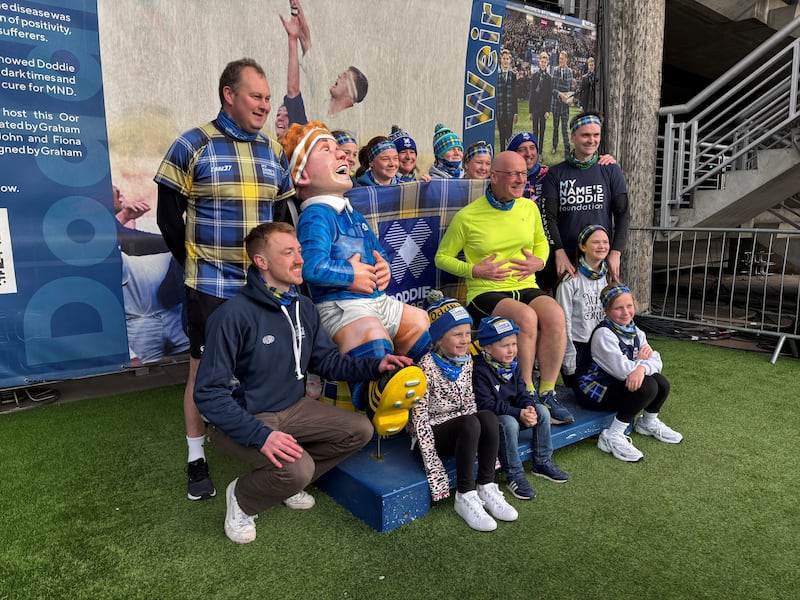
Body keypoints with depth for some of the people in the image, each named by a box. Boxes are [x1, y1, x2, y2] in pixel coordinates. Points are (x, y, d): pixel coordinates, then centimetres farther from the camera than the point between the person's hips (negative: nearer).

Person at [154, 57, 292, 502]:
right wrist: (194, 264, -1)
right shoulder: (191, 146, -5)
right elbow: (169, 216, -2)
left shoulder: (273, 152, 9)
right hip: (211, 284, -4)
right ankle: (196, 461, 21)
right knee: (204, 369, 6)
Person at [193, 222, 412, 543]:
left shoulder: (304, 308, -1)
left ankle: (289, 479, 12)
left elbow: (326, 360, 6)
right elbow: (208, 392, -23)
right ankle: (241, 497, 4)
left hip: (292, 409, 7)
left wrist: (373, 366, -9)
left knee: (360, 430, -1)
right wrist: (259, 435, -32)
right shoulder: (233, 315, -24)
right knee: (298, 469, -29)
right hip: (244, 420, -7)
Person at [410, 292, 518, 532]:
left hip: (461, 430, 6)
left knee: (488, 417, -25)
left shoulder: (466, 361, 1)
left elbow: (469, 404, 8)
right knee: (470, 424, -33)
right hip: (433, 432, -5)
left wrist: (481, 441, -2)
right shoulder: (427, 366, -17)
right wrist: (432, 463, -20)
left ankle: (486, 487, -15)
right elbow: (419, 416, -17)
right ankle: (464, 497, -23)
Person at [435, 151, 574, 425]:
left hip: (525, 287, 5)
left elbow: (541, 242, 27)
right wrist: (475, 270, -13)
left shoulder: (529, 208, 10)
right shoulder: (467, 216, -5)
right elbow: (442, 256, 3)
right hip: (485, 292, -4)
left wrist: (538, 262, 3)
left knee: (555, 314, -28)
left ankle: (547, 394, -15)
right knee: (526, 318, -34)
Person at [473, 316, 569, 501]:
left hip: (513, 413, 8)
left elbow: (521, 392, 8)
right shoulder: (480, 371, -21)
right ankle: (514, 475, -21)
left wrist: (529, 406, -16)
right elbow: (486, 405, -24)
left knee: (542, 411, -7)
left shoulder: (511, 365, 5)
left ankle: (542, 462, 6)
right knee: (509, 423, -35)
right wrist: (519, 413, -27)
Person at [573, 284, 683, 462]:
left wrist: (642, 367, -31)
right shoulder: (603, 334, -22)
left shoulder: (635, 331, 5)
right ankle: (612, 437, -17)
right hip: (593, 389, -8)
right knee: (647, 386, -25)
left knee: (661, 383, -8)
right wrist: (640, 360, -11)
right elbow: (623, 370, -30)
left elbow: (656, 360, -8)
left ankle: (649, 423, 22)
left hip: (616, 384, 8)